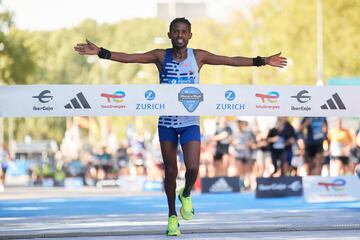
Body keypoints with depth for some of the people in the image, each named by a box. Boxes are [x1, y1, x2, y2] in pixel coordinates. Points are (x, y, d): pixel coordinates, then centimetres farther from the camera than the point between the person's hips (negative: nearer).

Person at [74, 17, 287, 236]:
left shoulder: (198, 56, -1)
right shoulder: (161, 56, -1)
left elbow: (232, 61, 1)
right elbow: (129, 58, -8)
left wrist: (262, 61, -3)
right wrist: (101, 53, -19)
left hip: (190, 121, -1)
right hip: (167, 122, 1)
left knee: (192, 167, -16)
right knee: (170, 171, 4)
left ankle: (186, 195, 18)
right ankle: (172, 216, 20)